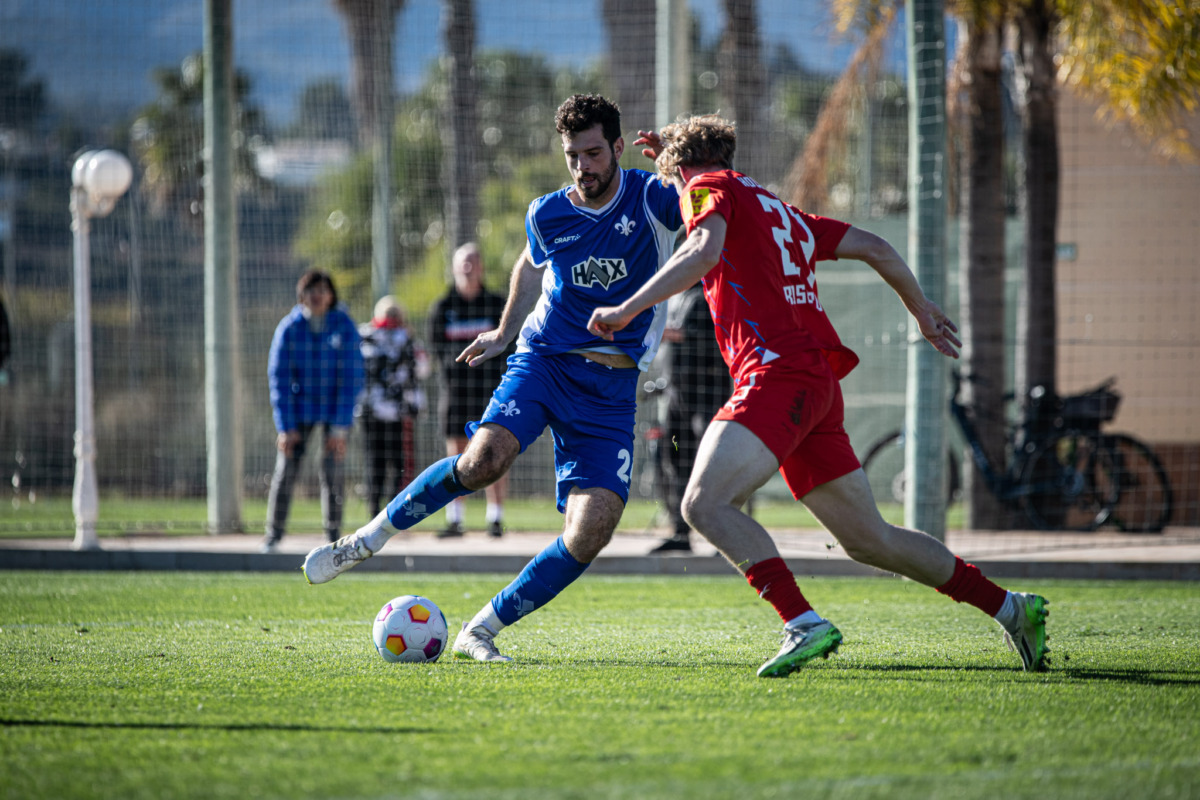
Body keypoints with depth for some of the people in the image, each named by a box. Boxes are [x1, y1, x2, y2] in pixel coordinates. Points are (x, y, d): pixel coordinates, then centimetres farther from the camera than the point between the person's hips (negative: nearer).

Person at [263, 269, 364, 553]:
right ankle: (273, 535, 4)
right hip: (299, 408, 1)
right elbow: (279, 377, -8)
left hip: (336, 408, 0)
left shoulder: (344, 326, -12)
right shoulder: (289, 328, -11)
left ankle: (333, 536, 4)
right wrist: (285, 427, -13)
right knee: (286, 469, -6)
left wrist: (341, 427, -16)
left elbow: (352, 376, -12)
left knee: (333, 473, -6)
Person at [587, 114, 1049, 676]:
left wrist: (627, 310, -18)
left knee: (705, 504, -20)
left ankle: (804, 625, -32)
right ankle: (1011, 609, 21)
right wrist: (921, 308, 43)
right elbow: (873, 247, 30)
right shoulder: (780, 211, 27)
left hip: (777, 373, -9)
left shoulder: (711, 188, 5)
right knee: (869, 540, 15)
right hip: (819, 382, 9)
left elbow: (703, 252, -16)